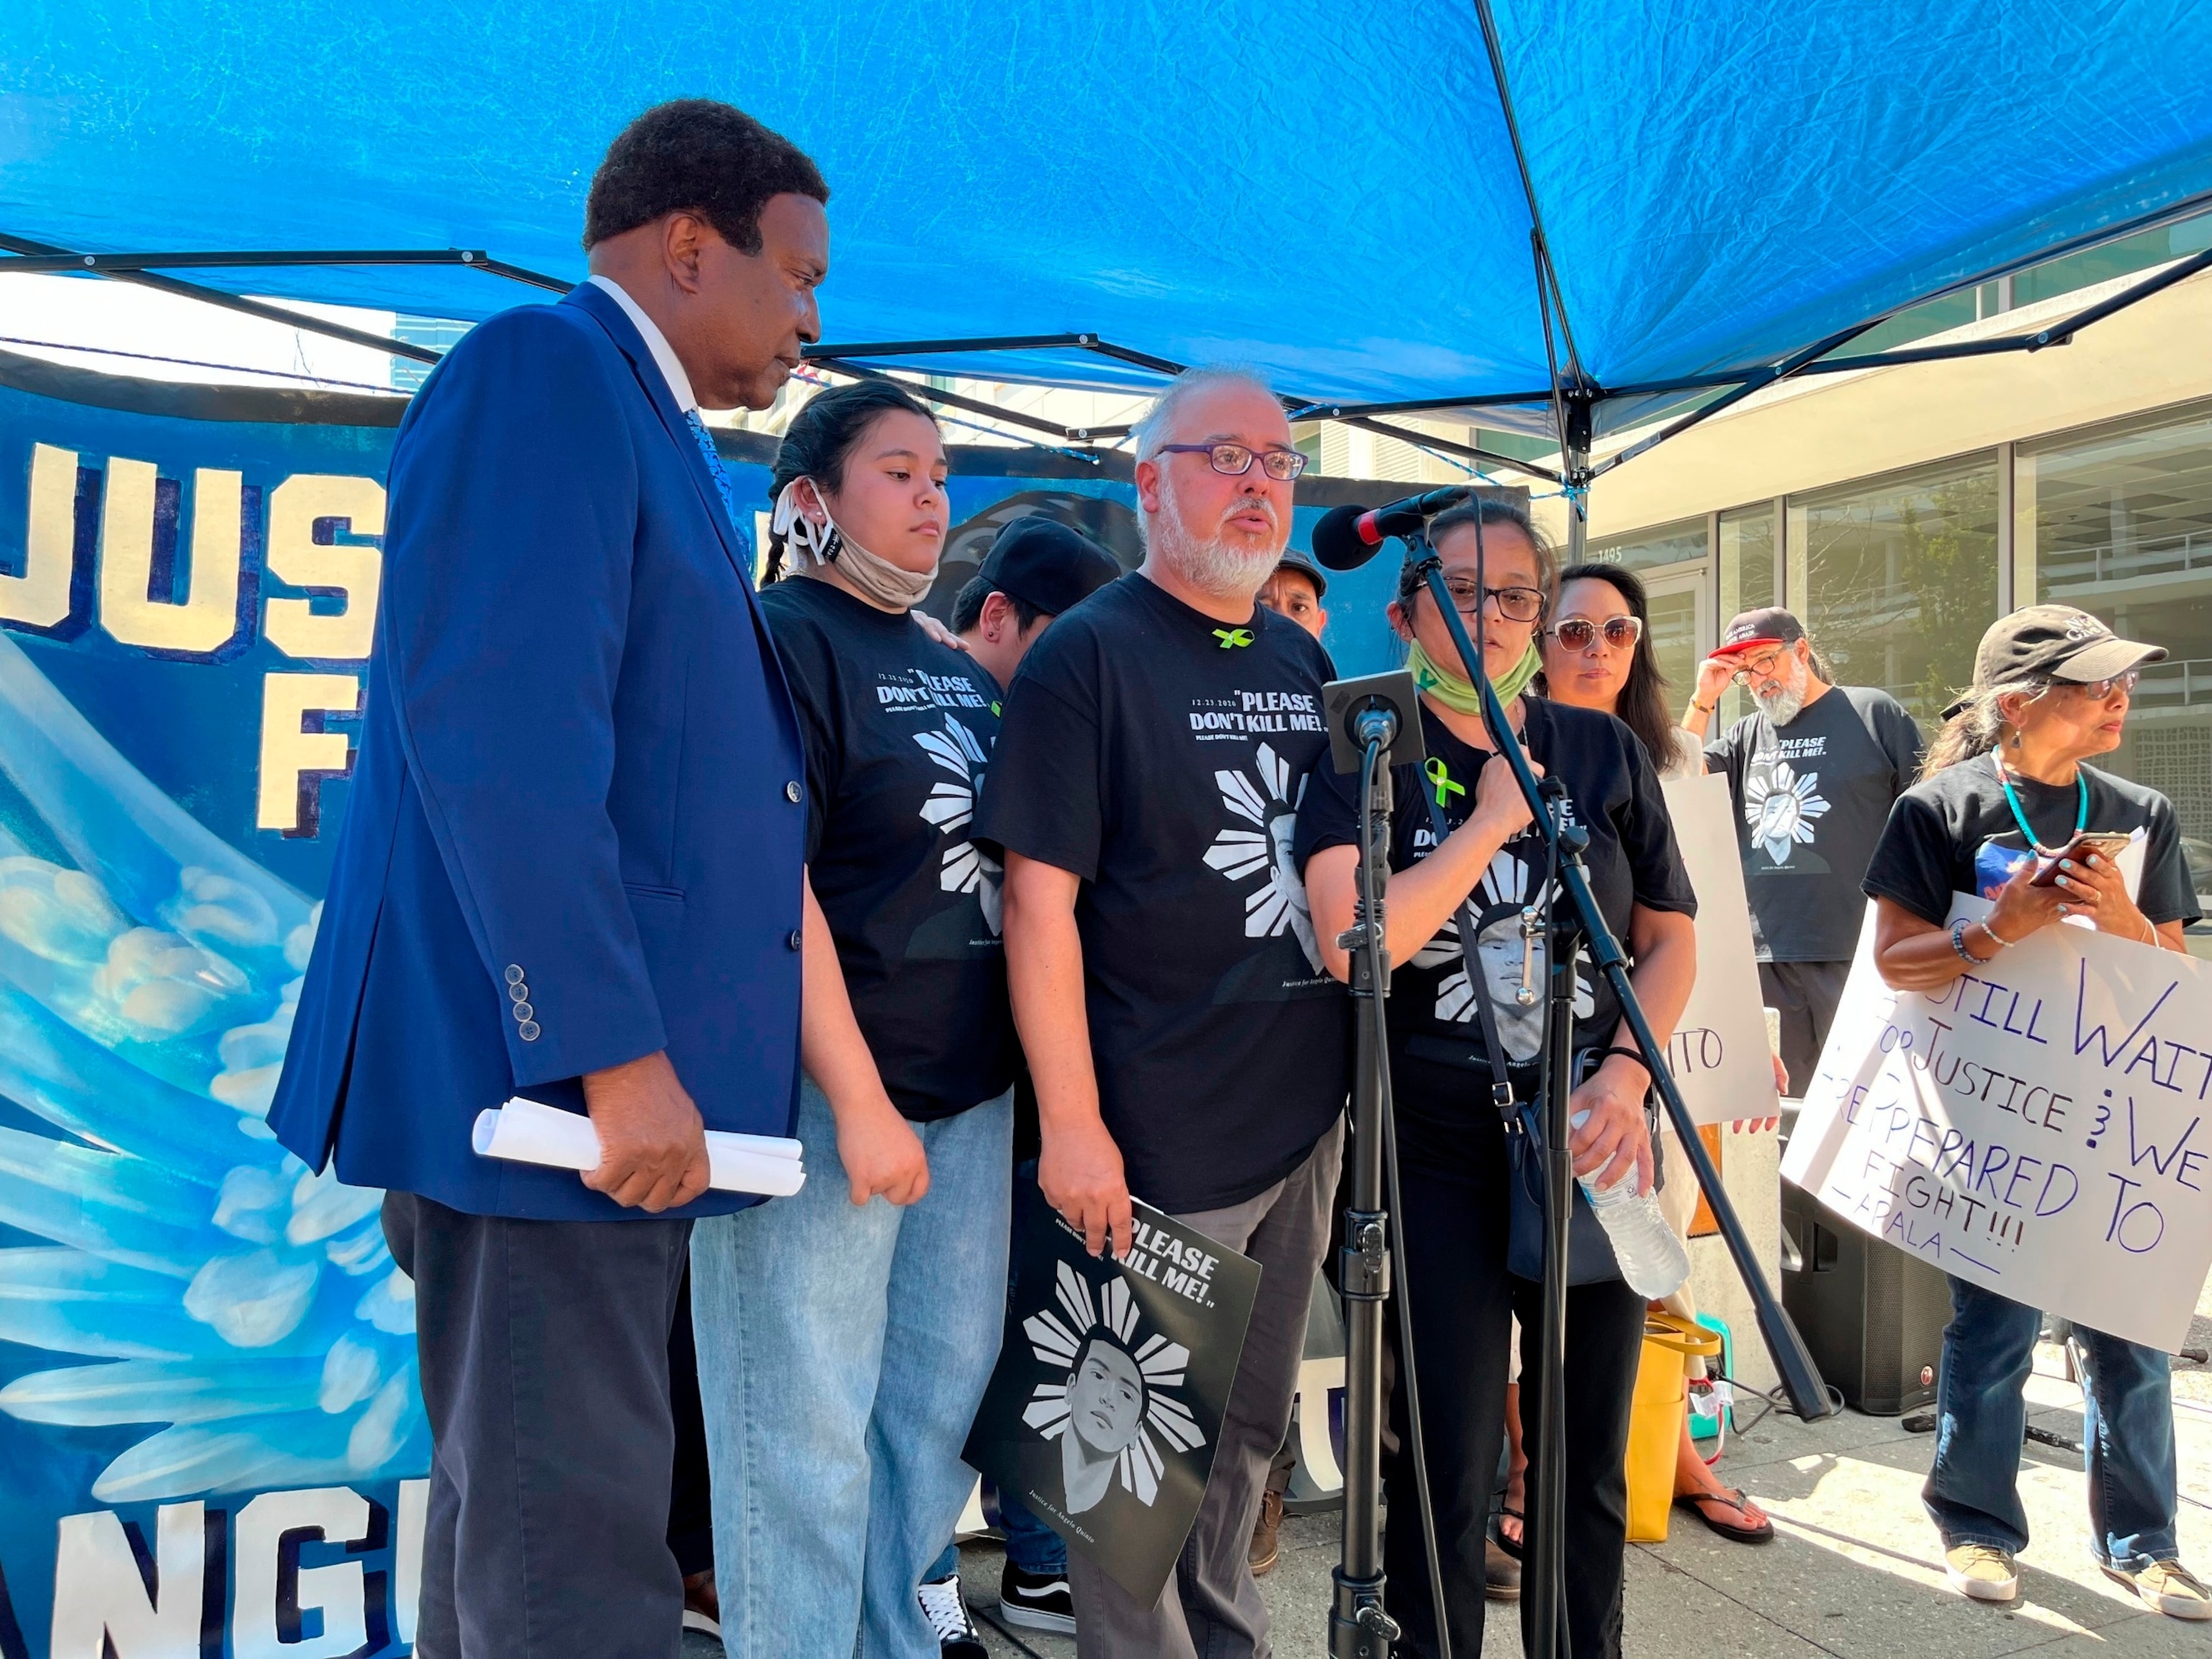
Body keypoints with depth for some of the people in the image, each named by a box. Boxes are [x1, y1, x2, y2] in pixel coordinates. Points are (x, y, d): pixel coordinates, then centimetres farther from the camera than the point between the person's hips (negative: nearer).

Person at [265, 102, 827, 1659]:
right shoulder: (543, 366, -10)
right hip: (545, 1068, -10)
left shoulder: (640, 420, 20)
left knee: (518, 1502, 18)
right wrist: (616, 1053, -22)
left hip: (610, 1072, 10)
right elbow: (497, 737, -21)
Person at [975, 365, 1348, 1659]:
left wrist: (1351, 1070, 13)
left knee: (1253, 1426, 21)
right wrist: (1071, 1125, -20)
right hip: (1156, 1137, -7)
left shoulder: (1305, 659, 10)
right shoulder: (1087, 657, -11)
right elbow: (1041, 902, -16)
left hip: (1306, 1119, 7)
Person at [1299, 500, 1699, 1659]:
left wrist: (1626, 1072, -7)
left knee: (1589, 1462, 15)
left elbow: (1670, 940, 10)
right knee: (1446, 1474, 5)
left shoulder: (1604, 752, 6)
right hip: (1438, 1160, -3)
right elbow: (1352, 945, -19)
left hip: (1594, 1149, 4)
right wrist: (1495, 817, -14)